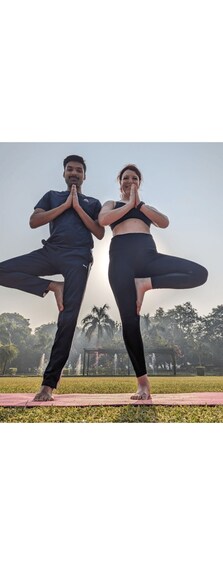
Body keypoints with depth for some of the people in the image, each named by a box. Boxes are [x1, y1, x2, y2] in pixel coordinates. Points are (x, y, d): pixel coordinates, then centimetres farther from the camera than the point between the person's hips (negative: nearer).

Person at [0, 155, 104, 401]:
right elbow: (33, 221, 6)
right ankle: (52, 287, -9)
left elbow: (100, 233, 8)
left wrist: (78, 207, 2)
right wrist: (65, 205, 2)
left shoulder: (92, 202, 22)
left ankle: (49, 383, -4)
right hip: (50, 251, 2)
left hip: (78, 257, -2)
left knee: (68, 318, -11)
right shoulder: (52, 196, 23)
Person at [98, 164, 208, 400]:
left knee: (200, 273, -17)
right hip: (122, 257, -3)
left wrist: (139, 204, 5)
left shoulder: (146, 206, 30)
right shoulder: (112, 204, 24)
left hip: (148, 255, 3)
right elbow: (103, 220, -2)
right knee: (130, 319, -10)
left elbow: (164, 222, 8)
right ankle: (143, 381, -1)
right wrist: (129, 204, 6)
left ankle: (146, 283, -13)